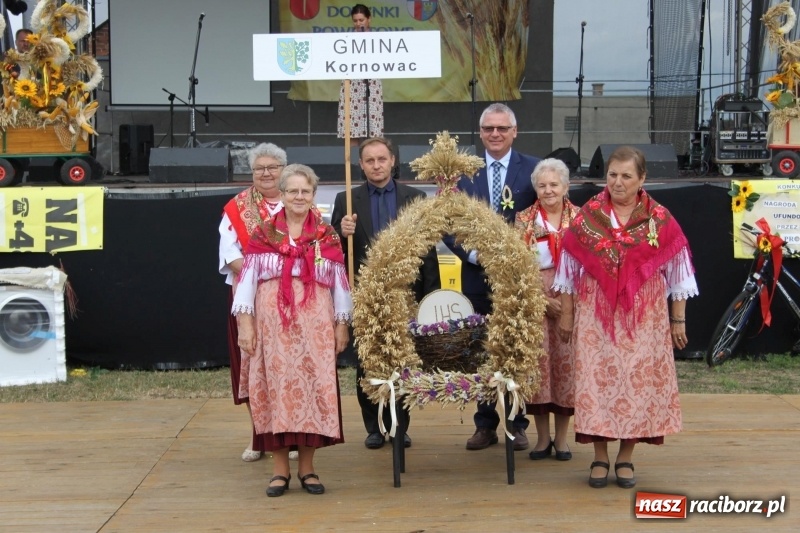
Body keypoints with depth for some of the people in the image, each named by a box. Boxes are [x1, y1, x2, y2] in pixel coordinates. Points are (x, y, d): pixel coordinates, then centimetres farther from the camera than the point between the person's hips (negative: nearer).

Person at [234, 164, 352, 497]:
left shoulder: (327, 236, 9)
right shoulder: (263, 234, 7)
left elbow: (339, 285, 9)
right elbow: (247, 279, 3)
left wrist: (342, 326, 5)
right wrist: (245, 323, -4)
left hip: (315, 325, 1)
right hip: (272, 325, 0)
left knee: (312, 389, -2)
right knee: (276, 388, -1)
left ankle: (307, 467, 10)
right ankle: (280, 468, 8)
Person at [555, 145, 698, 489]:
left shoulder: (660, 219, 0)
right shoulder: (587, 216, 2)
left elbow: (676, 270, 5)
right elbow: (570, 267, 7)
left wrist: (678, 319, 4)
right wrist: (566, 314, 6)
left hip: (645, 316, 0)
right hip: (596, 314, 0)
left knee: (637, 381, 1)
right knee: (597, 380, -1)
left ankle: (626, 458, 14)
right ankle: (600, 459, 11)